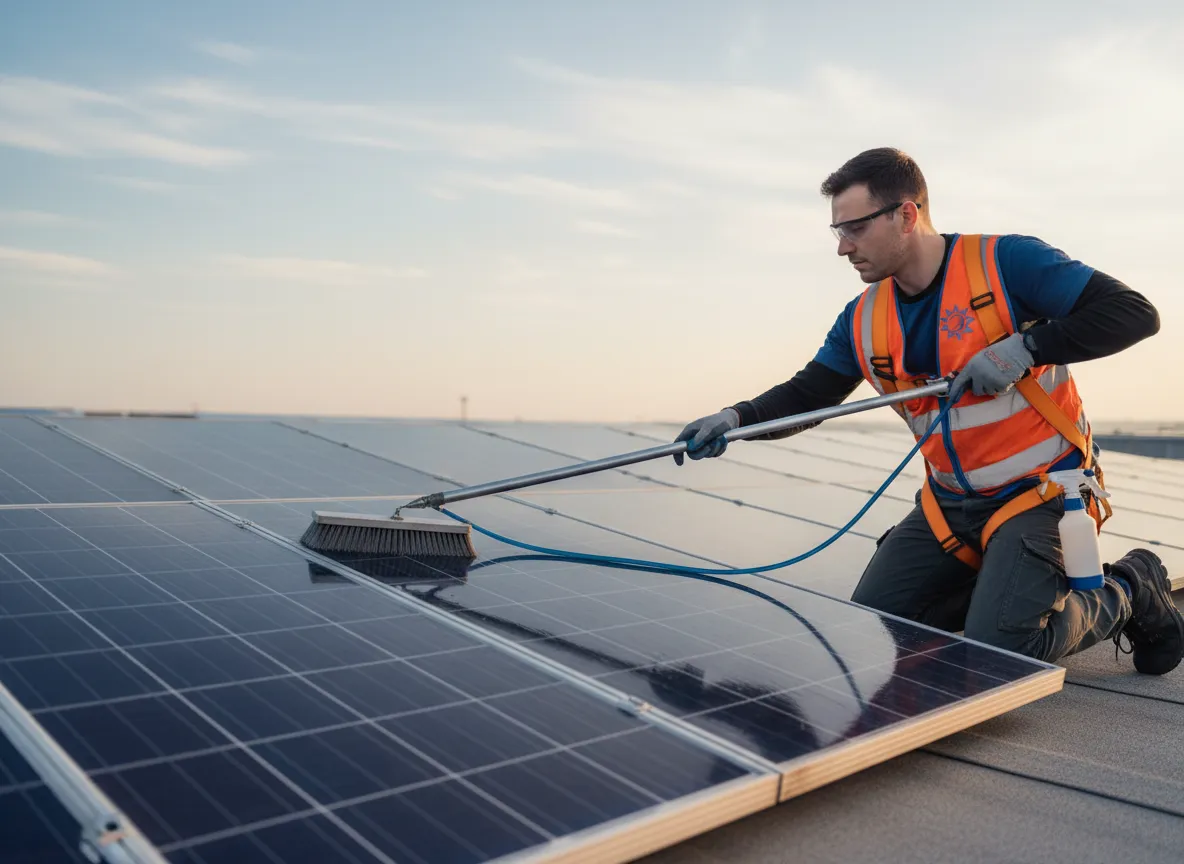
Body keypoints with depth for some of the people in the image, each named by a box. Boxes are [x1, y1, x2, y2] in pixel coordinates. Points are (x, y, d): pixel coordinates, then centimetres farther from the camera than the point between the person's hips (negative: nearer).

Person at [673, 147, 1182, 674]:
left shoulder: (1007, 262, -16)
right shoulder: (863, 320, 1)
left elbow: (1136, 314, -17)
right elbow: (807, 395, 1)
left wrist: (1027, 345, -28)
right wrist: (739, 418, -17)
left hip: (1039, 491, -6)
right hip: (950, 504, 6)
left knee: (995, 655, -18)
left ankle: (1129, 593, 10)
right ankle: (1007, 588, 19)